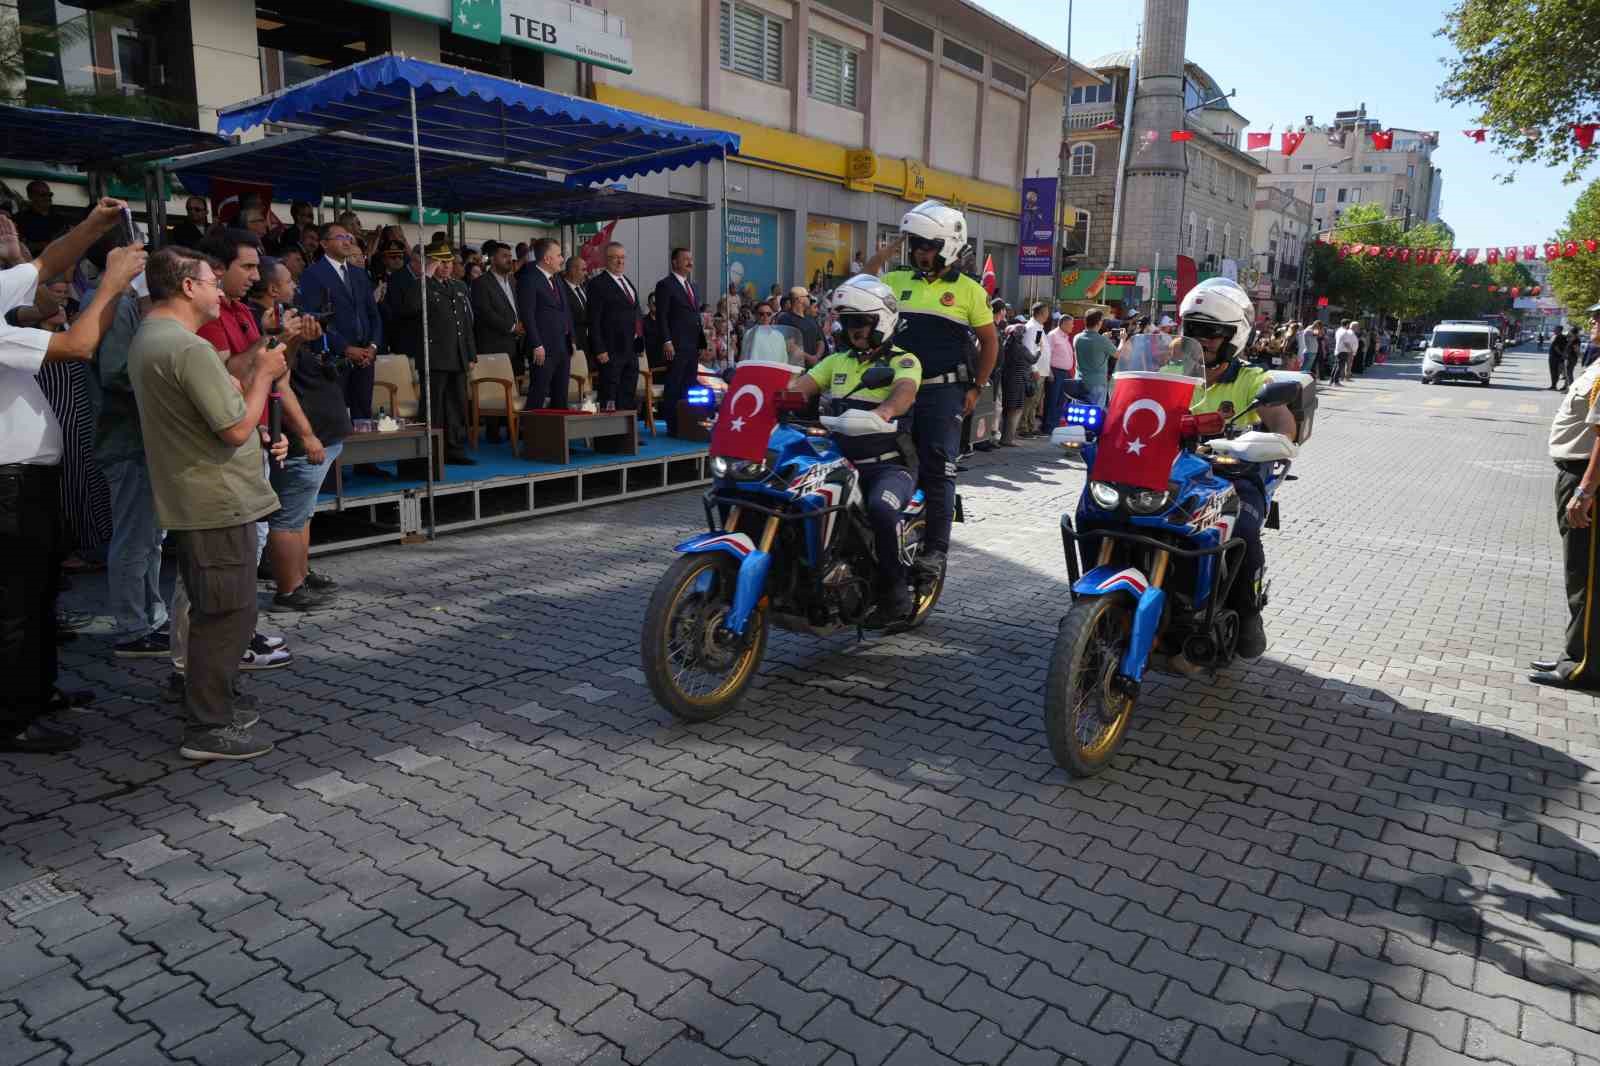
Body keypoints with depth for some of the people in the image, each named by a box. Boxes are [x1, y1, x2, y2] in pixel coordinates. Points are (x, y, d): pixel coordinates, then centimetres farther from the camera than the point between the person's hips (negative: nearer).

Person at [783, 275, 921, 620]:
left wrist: (883, 411, -46)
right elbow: (801, 384, 6)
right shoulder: (837, 361, 19)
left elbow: (905, 392, -22)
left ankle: (894, 586, -16)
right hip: (842, 462, 6)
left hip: (889, 464, -5)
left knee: (881, 508, -36)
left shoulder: (902, 361, 0)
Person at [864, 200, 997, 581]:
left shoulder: (968, 290, 1)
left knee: (937, 470, -6)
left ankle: (936, 547, -1)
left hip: (944, 392, -4)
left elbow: (990, 342, 5)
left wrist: (976, 389, 0)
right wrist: (882, 255, 3)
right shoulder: (898, 281, 10)